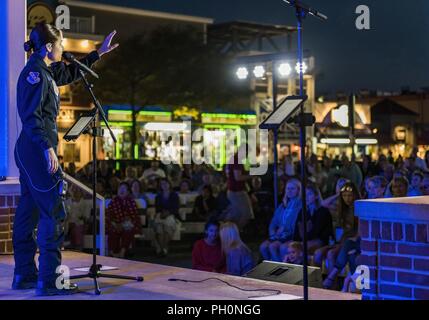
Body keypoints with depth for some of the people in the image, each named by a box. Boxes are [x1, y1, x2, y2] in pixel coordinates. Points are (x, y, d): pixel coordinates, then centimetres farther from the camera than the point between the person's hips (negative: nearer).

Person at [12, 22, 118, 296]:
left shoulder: (45, 72, 16)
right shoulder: (35, 73, -13)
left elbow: (70, 73, 34)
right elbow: (31, 116, -20)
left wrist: (99, 53, 37)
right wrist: (47, 148, -25)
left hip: (30, 150, 10)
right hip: (37, 149, -10)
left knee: (29, 212, 12)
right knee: (54, 213, -9)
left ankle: (24, 275, 19)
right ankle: (49, 280, -7)